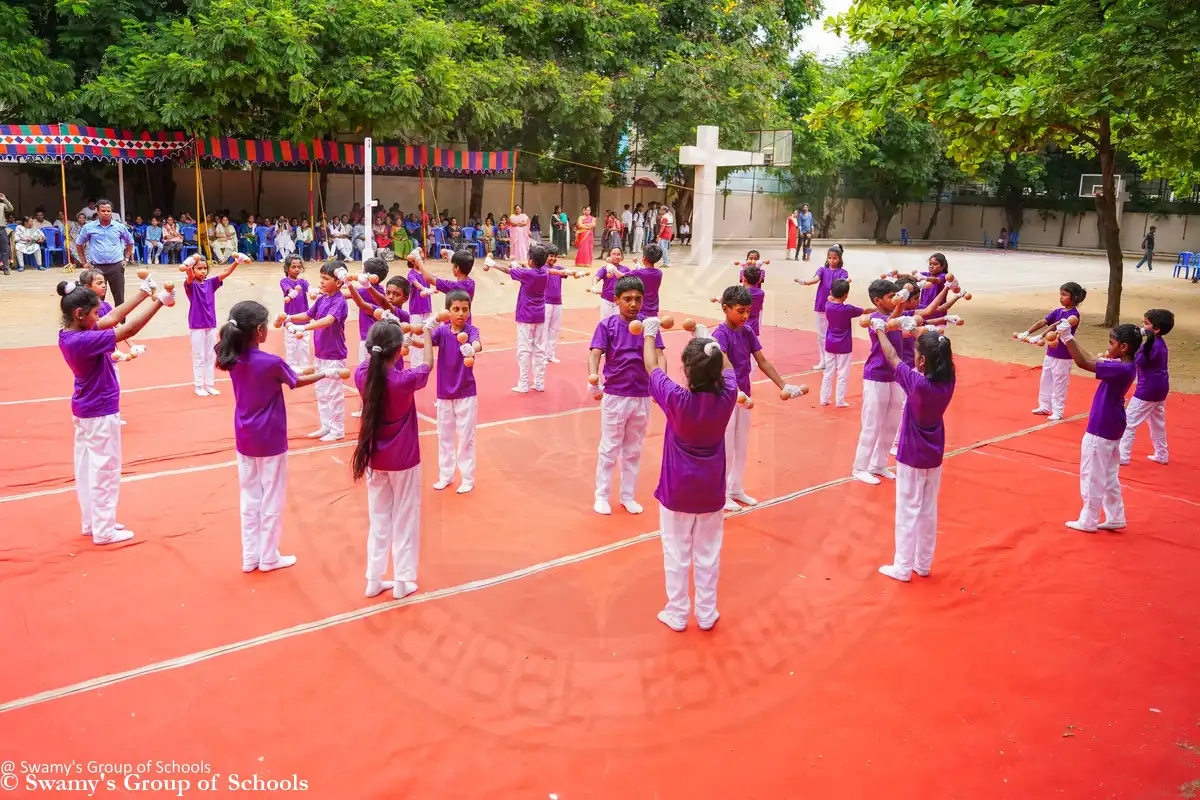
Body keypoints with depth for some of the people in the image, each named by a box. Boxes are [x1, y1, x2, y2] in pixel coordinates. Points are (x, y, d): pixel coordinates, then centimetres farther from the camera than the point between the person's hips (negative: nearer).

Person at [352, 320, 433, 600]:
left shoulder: (362, 375, -12)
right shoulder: (405, 380, -22)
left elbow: (370, 359, 13)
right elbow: (427, 365, -1)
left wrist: (380, 335, 20)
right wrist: (428, 329, 11)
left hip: (374, 460, 4)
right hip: (403, 461, -4)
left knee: (379, 519, 17)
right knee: (405, 520, 11)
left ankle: (374, 580, 23)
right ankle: (402, 581, 18)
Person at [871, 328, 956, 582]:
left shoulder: (917, 383, -24)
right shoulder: (947, 382, -11)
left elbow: (892, 357, -10)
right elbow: (936, 351, 9)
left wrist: (880, 331, 4)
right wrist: (922, 335, 14)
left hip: (911, 457, -6)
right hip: (934, 456, 6)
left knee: (907, 512, 4)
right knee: (928, 511, 15)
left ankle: (902, 568, 11)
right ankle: (924, 564, 27)